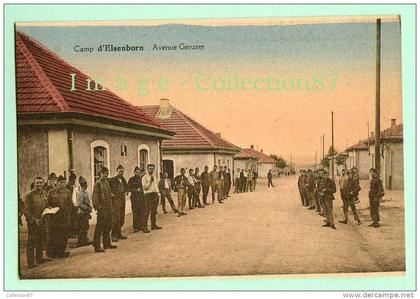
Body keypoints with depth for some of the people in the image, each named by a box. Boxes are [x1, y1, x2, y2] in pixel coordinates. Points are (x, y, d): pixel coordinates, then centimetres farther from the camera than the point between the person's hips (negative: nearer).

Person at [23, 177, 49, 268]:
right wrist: (34, 219, -19)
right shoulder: (29, 195, -14)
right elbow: (25, 211, -15)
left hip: (42, 221, 6)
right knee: (31, 243, 0)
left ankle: (40, 258, 30)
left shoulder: (45, 193, 5)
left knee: (41, 241, 16)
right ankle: (30, 263, 6)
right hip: (32, 222, -6)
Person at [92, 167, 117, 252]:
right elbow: (95, 197, -15)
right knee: (100, 227, -5)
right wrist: (98, 208, -18)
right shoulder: (98, 183, -12)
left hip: (109, 208, 9)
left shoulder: (106, 182, 14)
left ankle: (107, 244, 27)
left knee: (108, 226, 16)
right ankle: (97, 246, -1)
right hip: (102, 209, -9)